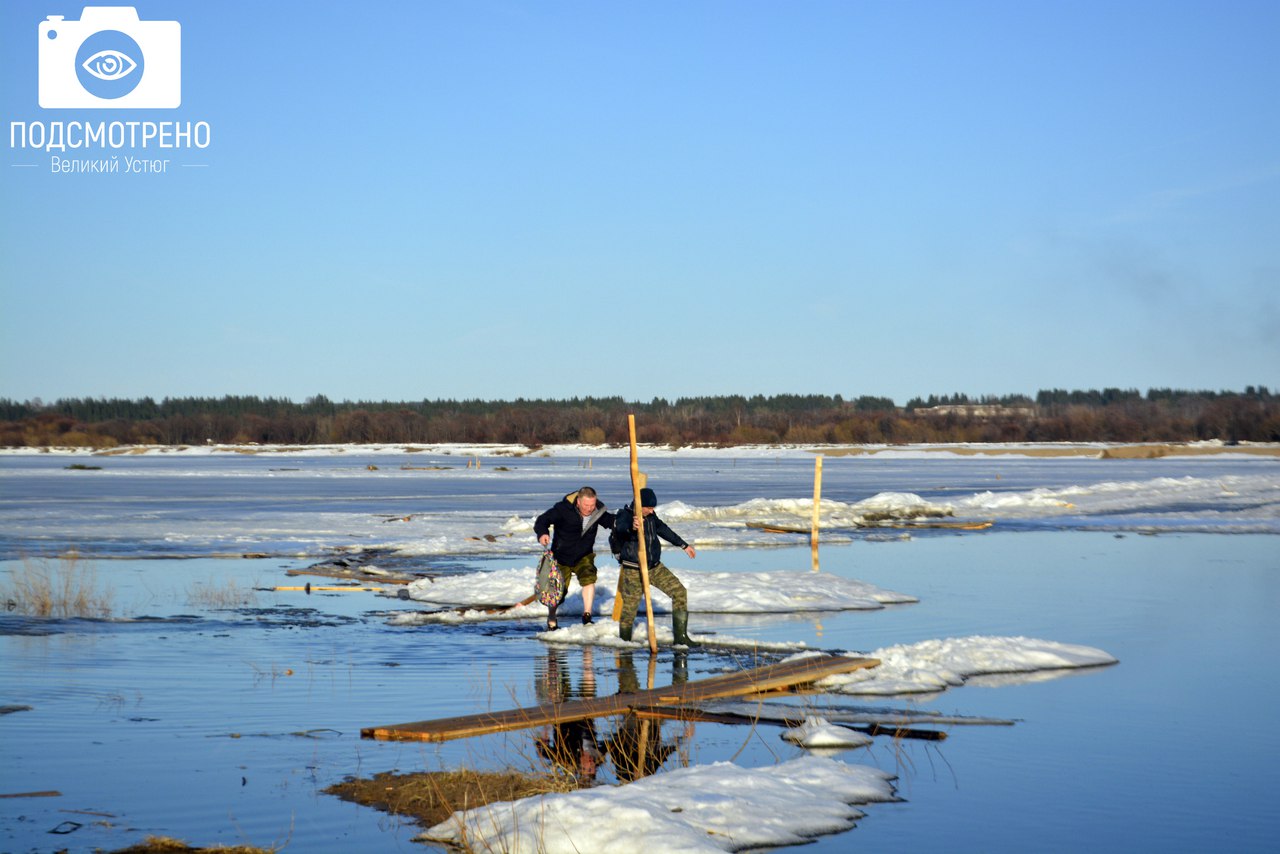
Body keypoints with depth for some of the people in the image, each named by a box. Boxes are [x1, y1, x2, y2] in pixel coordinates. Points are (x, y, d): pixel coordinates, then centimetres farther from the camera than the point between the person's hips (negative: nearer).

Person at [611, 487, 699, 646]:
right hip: (634, 572, -7)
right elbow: (621, 528, -43)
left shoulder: (650, 515, 3)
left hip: (655, 567, 7)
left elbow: (663, 530, 21)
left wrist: (684, 545, 28)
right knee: (629, 610, -2)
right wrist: (632, 527, -68)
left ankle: (680, 636, 4)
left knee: (679, 592, -1)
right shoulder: (625, 516, -19)